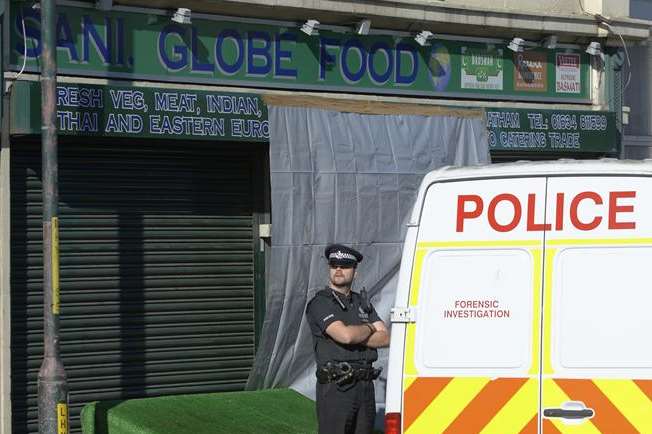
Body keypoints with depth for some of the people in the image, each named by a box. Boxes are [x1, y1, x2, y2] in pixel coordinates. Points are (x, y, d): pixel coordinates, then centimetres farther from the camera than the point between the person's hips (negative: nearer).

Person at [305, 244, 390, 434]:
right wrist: (369, 328, -1)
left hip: (365, 386, 7)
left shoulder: (362, 302, 17)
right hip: (336, 388, -7)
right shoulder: (320, 304, -5)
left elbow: (385, 338, 6)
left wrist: (356, 337, -9)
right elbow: (345, 334, -21)